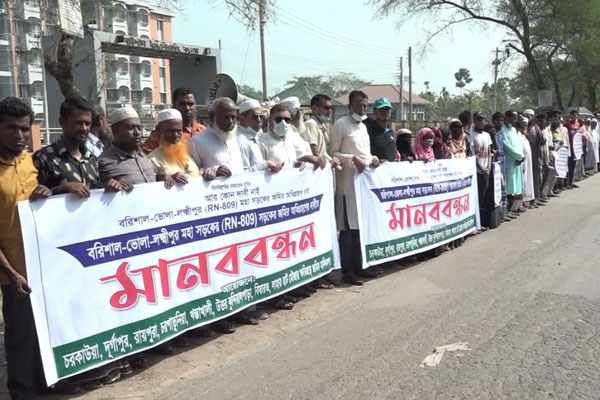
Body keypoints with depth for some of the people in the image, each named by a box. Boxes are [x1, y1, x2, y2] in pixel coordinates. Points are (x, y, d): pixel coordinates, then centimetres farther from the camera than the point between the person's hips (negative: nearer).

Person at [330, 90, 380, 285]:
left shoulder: (363, 127, 19)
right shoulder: (340, 124, -6)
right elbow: (332, 153, -11)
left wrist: (372, 159, 5)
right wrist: (352, 159, -22)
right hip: (348, 183, -8)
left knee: (361, 226, 10)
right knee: (348, 228, -6)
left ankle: (358, 266, 19)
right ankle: (347, 271, 1)